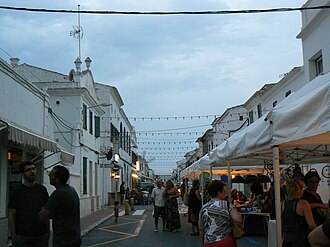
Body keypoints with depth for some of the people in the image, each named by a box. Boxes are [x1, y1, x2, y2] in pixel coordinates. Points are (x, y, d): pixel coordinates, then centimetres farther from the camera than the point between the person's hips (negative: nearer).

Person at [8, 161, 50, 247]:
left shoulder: (42, 190, 7)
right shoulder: (16, 192, -1)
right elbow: (12, 215, -2)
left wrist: (48, 230, 5)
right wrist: (13, 236, -7)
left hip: (41, 235, 3)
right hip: (22, 236, -2)